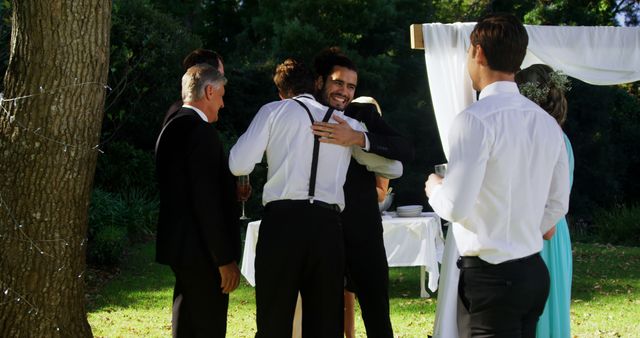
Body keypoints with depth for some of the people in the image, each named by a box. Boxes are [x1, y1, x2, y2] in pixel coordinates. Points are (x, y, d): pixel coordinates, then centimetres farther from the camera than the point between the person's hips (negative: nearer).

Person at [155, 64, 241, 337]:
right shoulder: (200, 131, -17)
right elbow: (208, 201, -21)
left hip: (178, 243, 10)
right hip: (201, 252, -10)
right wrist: (226, 258, -19)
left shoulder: (171, 128, 13)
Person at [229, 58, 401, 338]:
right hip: (327, 225, 2)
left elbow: (240, 166, 0)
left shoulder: (274, 111, 9)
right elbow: (394, 167, 23)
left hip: (282, 220, -2)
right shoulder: (346, 123, 17)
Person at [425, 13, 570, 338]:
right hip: (535, 271, 7)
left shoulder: (475, 120, -16)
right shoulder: (547, 123, 7)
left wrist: (435, 189, 1)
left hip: (489, 275, -7)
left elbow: (456, 207, -19)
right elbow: (558, 204, 14)